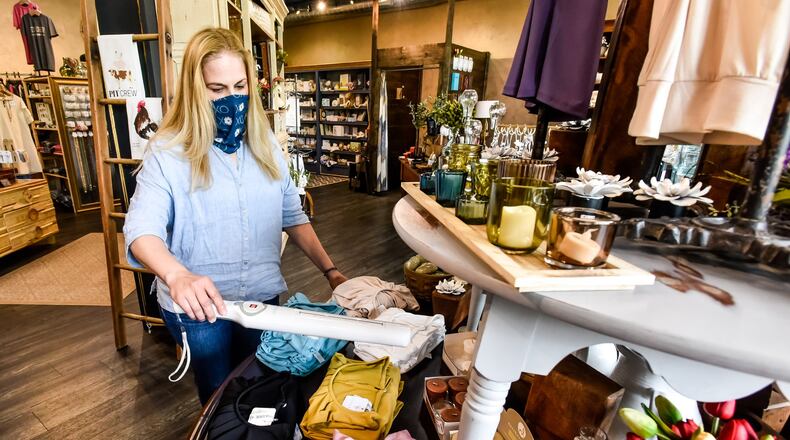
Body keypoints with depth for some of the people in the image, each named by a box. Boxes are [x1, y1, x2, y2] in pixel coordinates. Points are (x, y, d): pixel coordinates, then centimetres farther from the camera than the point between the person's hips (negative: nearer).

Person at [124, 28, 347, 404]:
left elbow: (293, 217, 4)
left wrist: (329, 270, -3)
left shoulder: (265, 146, 0)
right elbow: (141, 229, -21)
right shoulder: (167, 153, -12)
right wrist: (177, 276, -43)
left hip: (262, 297, 3)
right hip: (197, 305, -3)